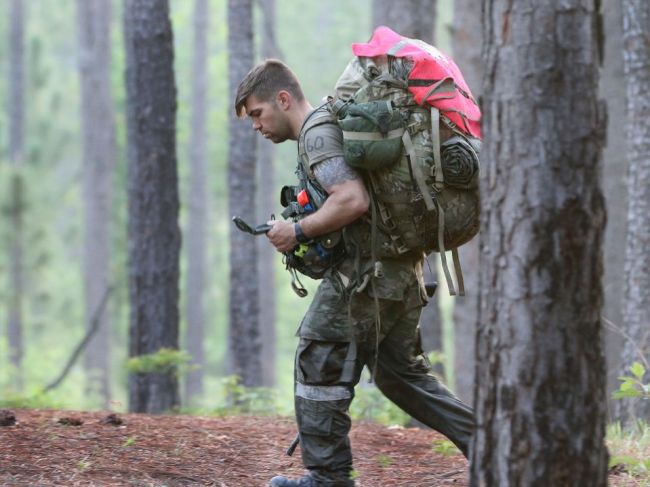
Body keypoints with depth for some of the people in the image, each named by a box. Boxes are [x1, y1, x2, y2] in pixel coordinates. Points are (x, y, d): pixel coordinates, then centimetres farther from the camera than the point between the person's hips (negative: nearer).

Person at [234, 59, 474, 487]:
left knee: (320, 361, -2)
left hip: (367, 270, -10)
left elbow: (353, 199, -26)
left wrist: (298, 231, -15)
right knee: (401, 371, 17)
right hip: (403, 269, 10)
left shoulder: (317, 134, -11)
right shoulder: (333, 123, 21)